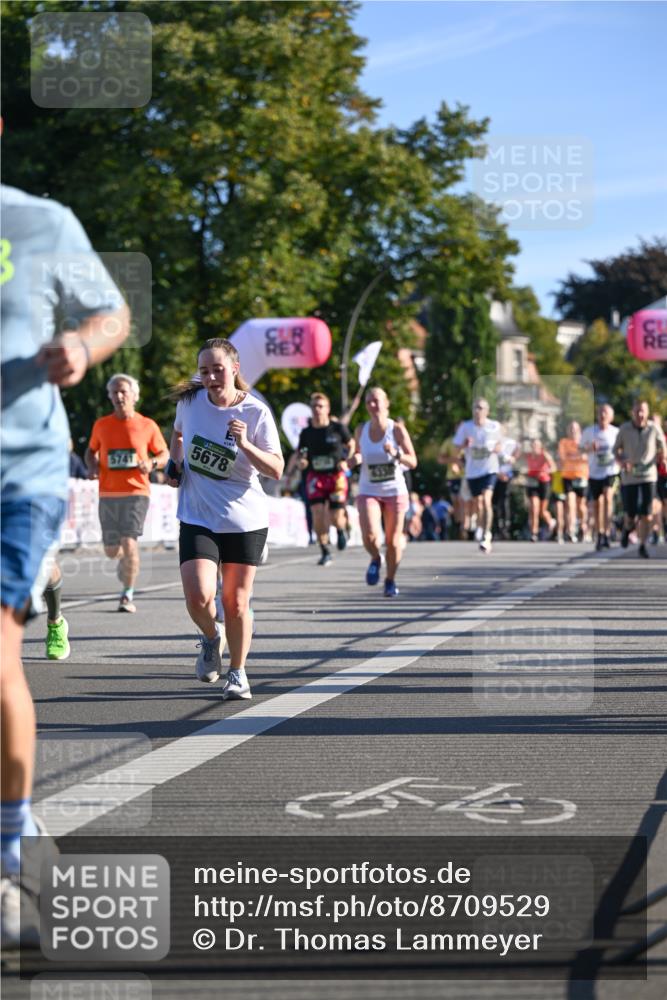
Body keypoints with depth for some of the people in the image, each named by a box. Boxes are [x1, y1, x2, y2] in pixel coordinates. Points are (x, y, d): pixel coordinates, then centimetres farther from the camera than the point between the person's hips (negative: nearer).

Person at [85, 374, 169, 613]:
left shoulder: (148, 426, 1)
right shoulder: (101, 425, 6)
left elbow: (164, 454, 10)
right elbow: (91, 450, 21)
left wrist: (152, 463, -11)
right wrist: (92, 466, 0)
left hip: (136, 493, -3)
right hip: (108, 495, 3)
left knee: (129, 543, -16)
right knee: (111, 550, 6)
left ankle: (128, 596, -3)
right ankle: (126, 560, 44)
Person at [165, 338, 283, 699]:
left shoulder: (256, 413, -11)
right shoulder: (190, 400, -3)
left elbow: (276, 470, -12)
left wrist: (245, 444, -27)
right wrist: (174, 463, 2)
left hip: (246, 520, -1)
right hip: (197, 518, 1)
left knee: (236, 602, 5)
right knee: (198, 596, -16)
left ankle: (237, 673, 25)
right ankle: (211, 638, 17)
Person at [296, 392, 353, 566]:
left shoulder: (338, 428, -4)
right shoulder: (306, 433, 2)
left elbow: (350, 445, 11)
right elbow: (300, 454, 12)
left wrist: (346, 461, -5)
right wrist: (301, 461, -11)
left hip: (336, 476, -1)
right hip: (315, 477, 1)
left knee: (335, 518, -5)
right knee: (317, 512, -16)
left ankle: (341, 529, 35)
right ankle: (325, 552, -2)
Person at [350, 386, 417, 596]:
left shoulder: (397, 430, -7)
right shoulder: (361, 431, 0)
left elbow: (413, 462, -8)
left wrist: (396, 453, -26)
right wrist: (355, 459, -7)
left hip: (394, 492, -1)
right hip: (368, 492, 1)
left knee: (393, 541, 4)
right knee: (369, 535, -21)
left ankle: (391, 580, 28)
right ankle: (375, 559, 13)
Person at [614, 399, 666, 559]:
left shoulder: (654, 429, -4)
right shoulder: (624, 429, -3)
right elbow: (616, 449, 8)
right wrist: (621, 461, -12)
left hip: (648, 475, 0)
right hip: (629, 477, 0)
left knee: (646, 515, -6)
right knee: (631, 515, 1)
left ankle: (643, 546, 9)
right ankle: (627, 529, 37)